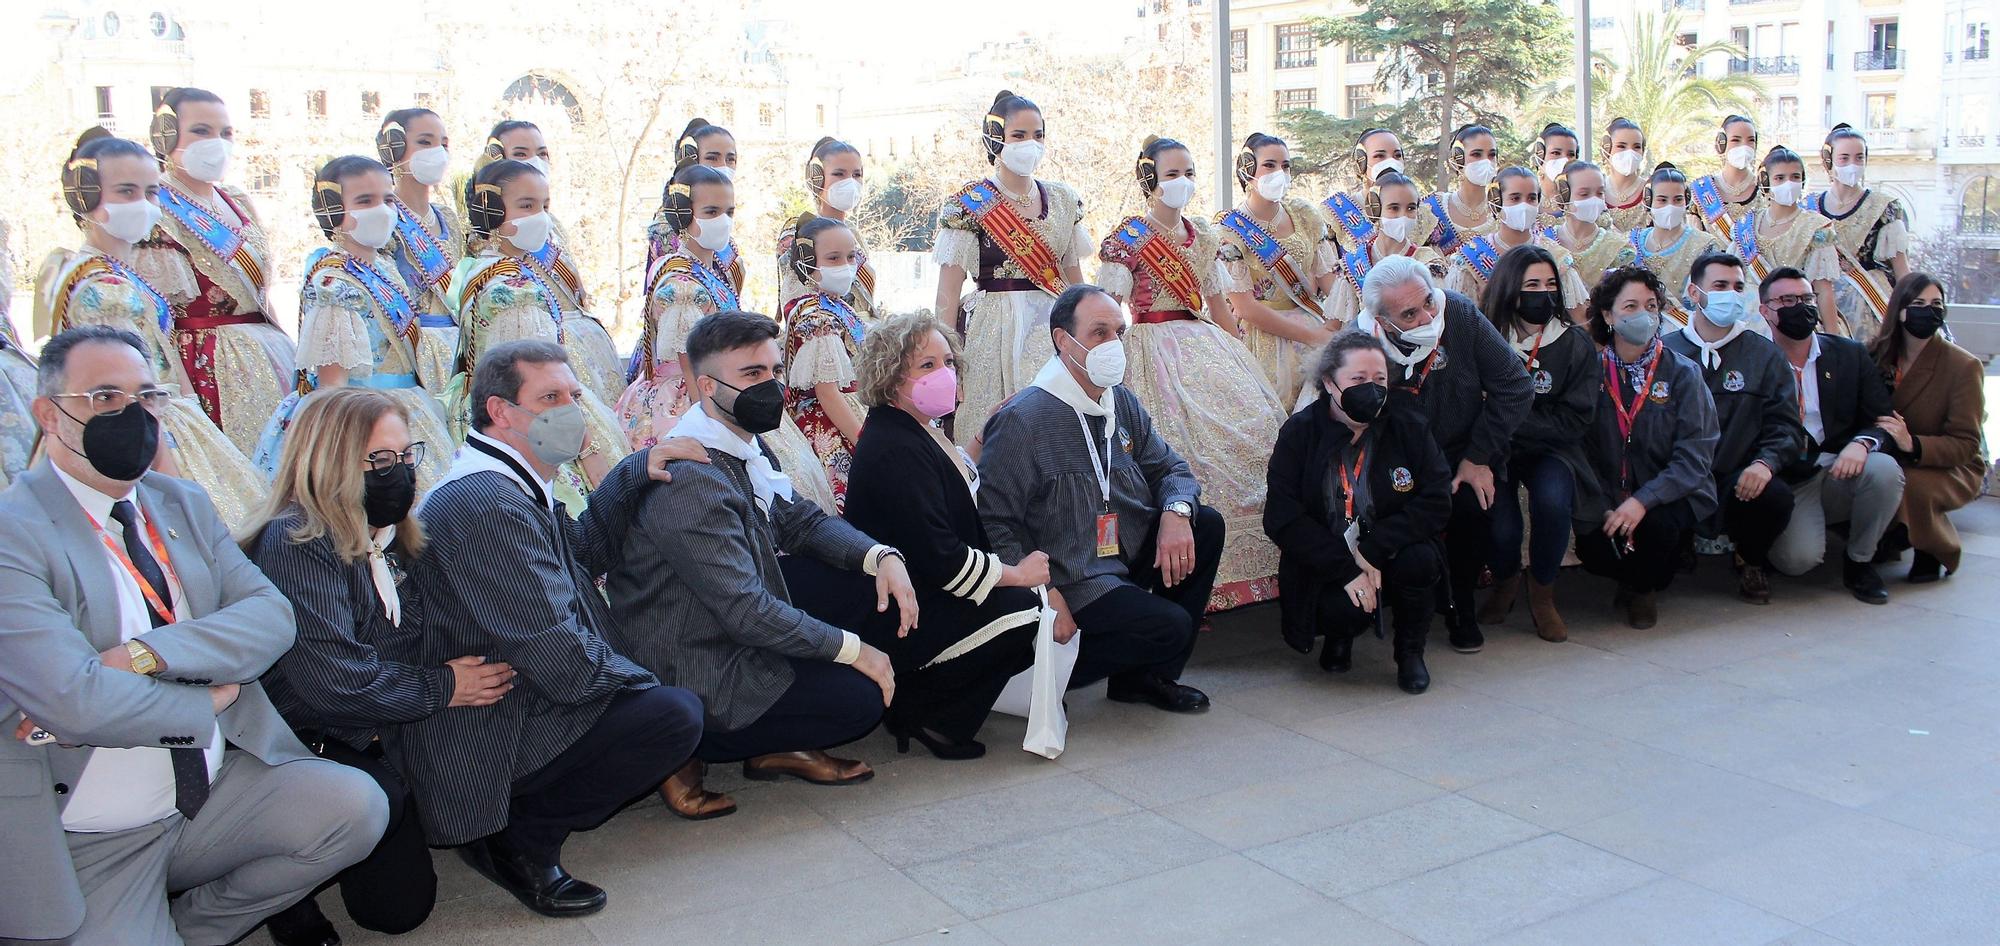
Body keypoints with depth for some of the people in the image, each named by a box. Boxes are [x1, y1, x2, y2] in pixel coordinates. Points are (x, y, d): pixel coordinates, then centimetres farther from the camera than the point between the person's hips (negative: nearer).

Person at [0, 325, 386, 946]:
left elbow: (272, 616, -5)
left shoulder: (184, 505, 9)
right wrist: (205, 704, -9)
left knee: (355, 806, -16)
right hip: (95, 844, -5)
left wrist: (143, 656, -20)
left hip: (219, 791, 6)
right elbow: (75, 703, -24)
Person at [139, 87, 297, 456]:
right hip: (206, 369, -7)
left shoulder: (237, 202, 16)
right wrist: (182, 399, -18)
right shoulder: (155, 212, -7)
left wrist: (286, 355, 18)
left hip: (268, 360, 7)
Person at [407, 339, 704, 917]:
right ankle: (523, 838, -5)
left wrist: (635, 473, 7)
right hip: (484, 747, -11)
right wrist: (634, 675, -8)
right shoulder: (486, 505, -25)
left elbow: (586, 553, 20)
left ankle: (521, 826, 14)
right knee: (674, 713, -20)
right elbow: (562, 659, -27)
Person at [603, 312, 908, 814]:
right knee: (860, 698, -13)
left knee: (872, 582, 2)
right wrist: (852, 648, -20)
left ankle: (779, 744, 11)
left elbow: (801, 519, 11)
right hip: (695, 669, -10)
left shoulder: (742, 444, 2)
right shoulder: (691, 479, -28)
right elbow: (746, 610, -29)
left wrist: (882, 556, -9)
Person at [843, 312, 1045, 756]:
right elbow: (941, 560, -26)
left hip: (925, 592, 11)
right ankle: (922, 713, -7)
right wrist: (1018, 574, -16)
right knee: (1024, 608, -21)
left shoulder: (920, 432, 10)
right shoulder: (895, 450, -24)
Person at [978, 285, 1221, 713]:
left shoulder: (1122, 403, 8)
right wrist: (1045, 596, -24)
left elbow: (1170, 467, 14)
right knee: (1170, 626, -22)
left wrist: (1176, 513, -11)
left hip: (1128, 555, 9)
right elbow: (995, 525, -19)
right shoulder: (1022, 420, -18)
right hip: (1073, 580, -9)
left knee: (1207, 524, -3)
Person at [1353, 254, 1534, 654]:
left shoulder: (1461, 315, -15)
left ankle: (1461, 606, 0)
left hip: (1463, 456, 2)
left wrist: (1480, 457, -10)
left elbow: (1514, 387, -7)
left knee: (1476, 506, -27)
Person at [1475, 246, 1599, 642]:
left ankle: (1542, 593, -4)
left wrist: (1511, 423, -15)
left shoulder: (1575, 344, -2)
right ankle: (1505, 580, 12)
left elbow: (1575, 419, -7)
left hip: (1549, 449, 1)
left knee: (1553, 501, -32)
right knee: (1500, 526, -26)